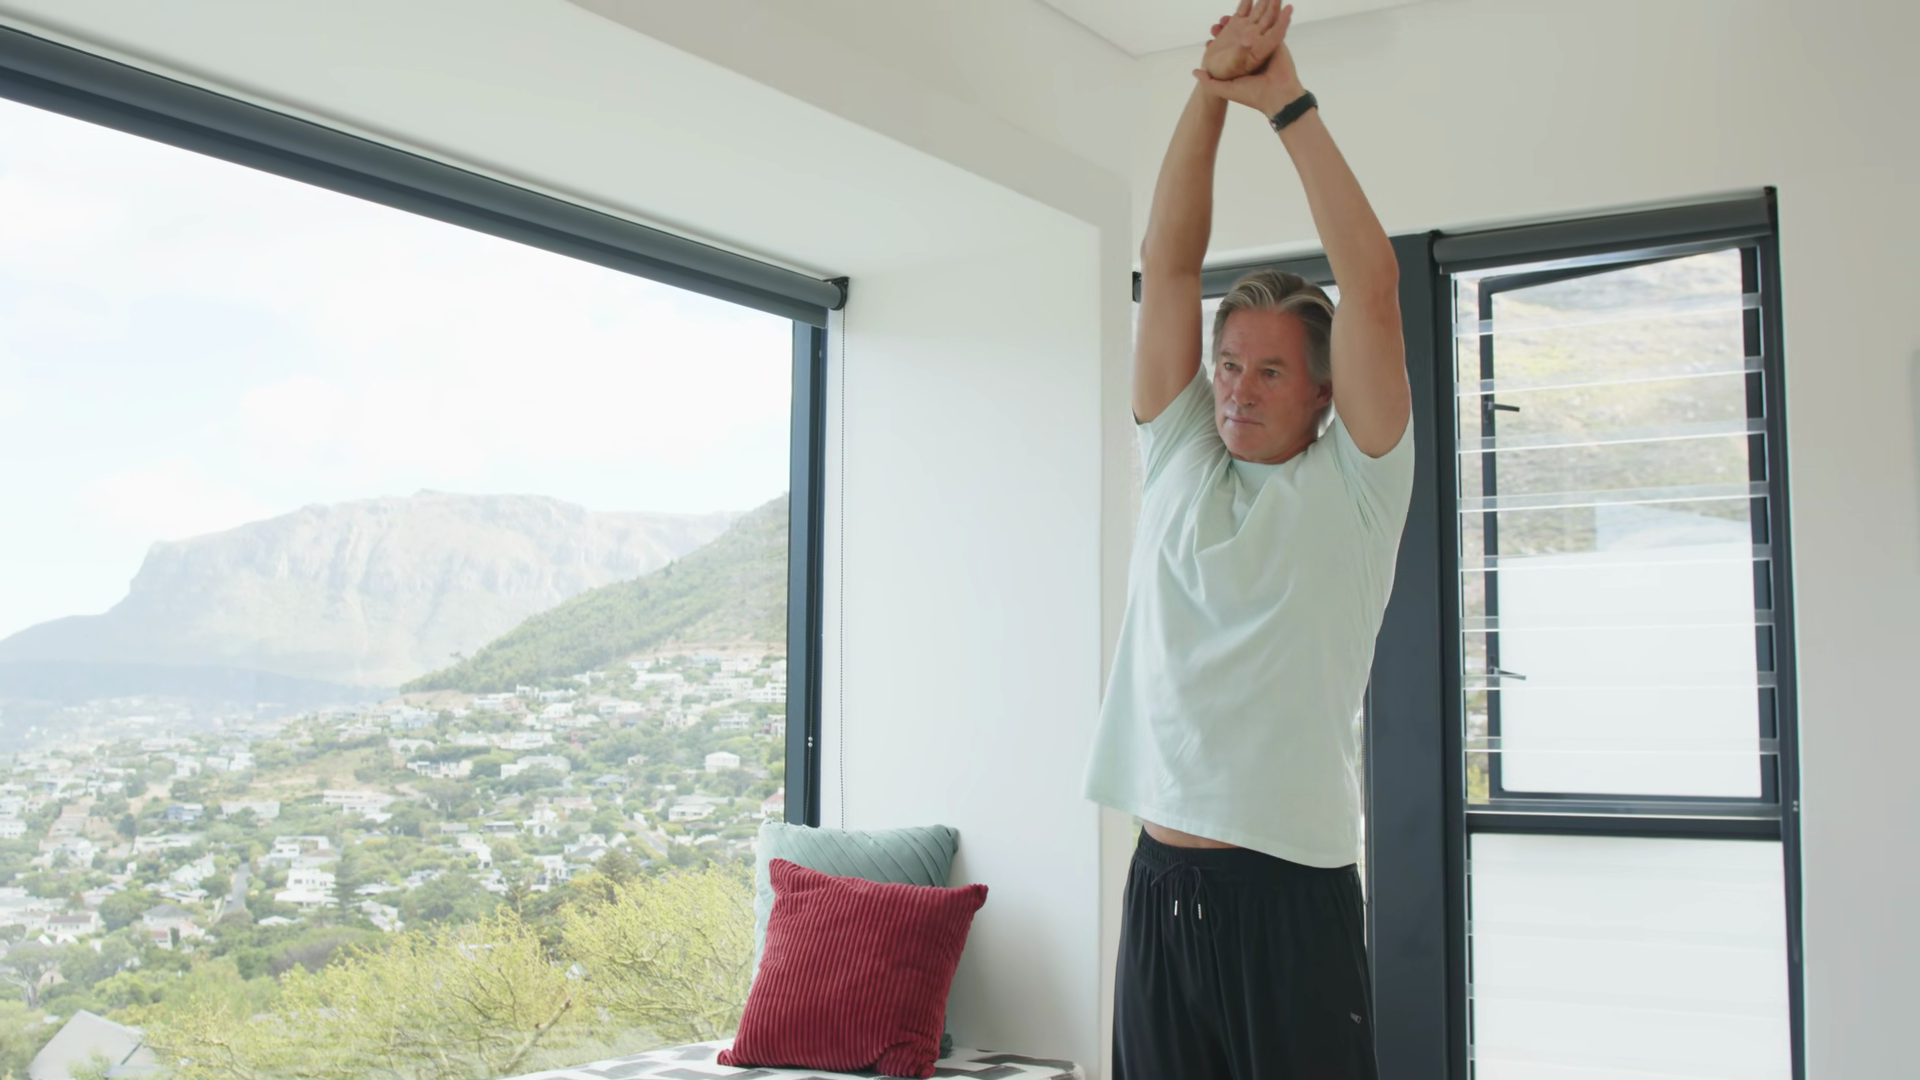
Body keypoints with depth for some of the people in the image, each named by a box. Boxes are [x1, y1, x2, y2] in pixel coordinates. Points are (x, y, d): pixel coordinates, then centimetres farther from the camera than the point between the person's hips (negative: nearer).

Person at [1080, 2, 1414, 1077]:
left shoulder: (1351, 488, 2)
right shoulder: (1178, 463, 12)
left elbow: (1372, 280, -7)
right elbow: (1169, 263, 7)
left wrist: (1289, 104, -5)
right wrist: (1213, 90, -1)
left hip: (1295, 892, -4)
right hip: (1162, 880, 4)